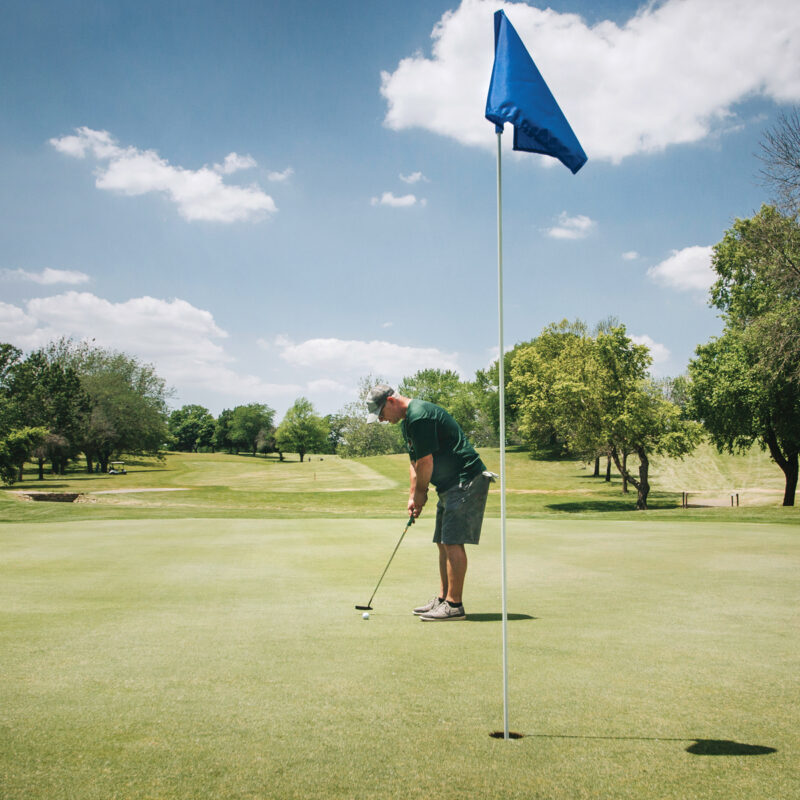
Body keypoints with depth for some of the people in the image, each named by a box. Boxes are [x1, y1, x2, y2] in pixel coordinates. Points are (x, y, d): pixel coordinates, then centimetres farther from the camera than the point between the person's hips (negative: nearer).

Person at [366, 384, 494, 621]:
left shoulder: (418, 416, -19)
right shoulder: (407, 421, 16)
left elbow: (426, 462, -18)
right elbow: (415, 463, 21)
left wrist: (421, 492, -3)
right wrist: (413, 496, 12)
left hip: (466, 480, -11)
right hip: (451, 485, 11)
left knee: (452, 542, -11)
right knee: (443, 542, 12)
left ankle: (454, 605, -8)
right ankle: (443, 599, 18)